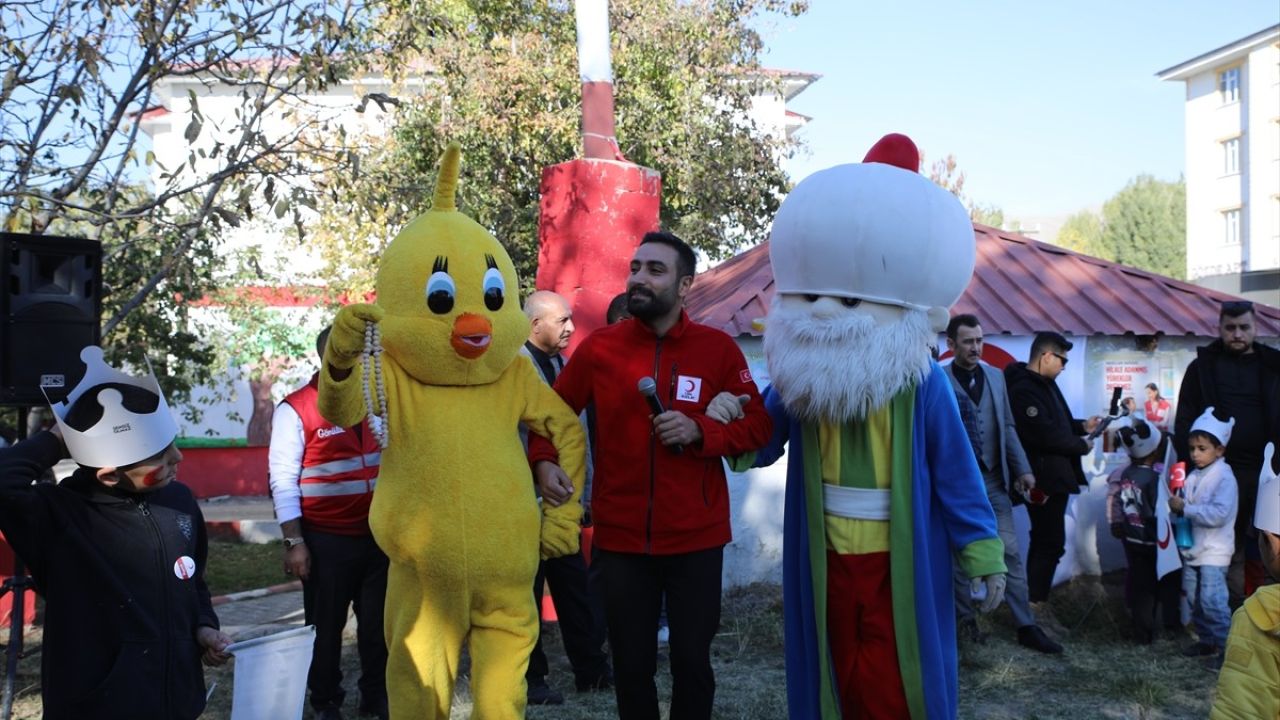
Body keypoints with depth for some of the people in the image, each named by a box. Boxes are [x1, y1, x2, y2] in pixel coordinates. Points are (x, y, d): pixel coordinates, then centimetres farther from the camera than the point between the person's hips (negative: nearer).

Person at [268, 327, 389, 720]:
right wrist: (294, 542, -14)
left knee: (378, 622, 13)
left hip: (378, 533, 5)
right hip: (327, 539, -5)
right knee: (326, 625, 9)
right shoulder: (295, 409, -11)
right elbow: (283, 482, -11)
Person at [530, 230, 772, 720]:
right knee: (631, 666, 11)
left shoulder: (718, 348, -3)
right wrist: (543, 462, -8)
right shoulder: (598, 348, -1)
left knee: (692, 662, 9)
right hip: (621, 538, 1)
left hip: (696, 538, -1)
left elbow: (758, 425, 0)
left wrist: (700, 431, -17)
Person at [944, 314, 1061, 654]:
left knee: (1010, 553, 4)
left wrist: (1022, 468, 7)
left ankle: (1026, 626, 10)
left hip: (994, 480, 4)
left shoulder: (995, 376, 8)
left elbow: (1007, 426, 13)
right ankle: (964, 619, 22)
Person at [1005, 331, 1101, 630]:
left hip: (1054, 476, 11)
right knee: (1051, 542, -6)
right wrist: (1082, 445, -11)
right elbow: (1047, 435, -25)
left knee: (1044, 541, 15)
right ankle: (1037, 606, 2)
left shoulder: (1044, 383, 14)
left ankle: (1037, 603, 24)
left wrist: (1082, 426, 9)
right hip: (1044, 479, -11)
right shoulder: (1024, 390, -20)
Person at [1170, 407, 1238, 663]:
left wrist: (1185, 508, -22)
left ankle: (1227, 645, -1)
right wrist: (1176, 506, -1)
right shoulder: (1193, 476, 9)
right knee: (1194, 598, 13)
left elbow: (1218, 514, -25)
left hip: (1213, 551, -8)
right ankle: (1207, 639, 26)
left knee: (1212, 600, -11)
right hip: (1192, 546, 8)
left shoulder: (1224, 478, -14)